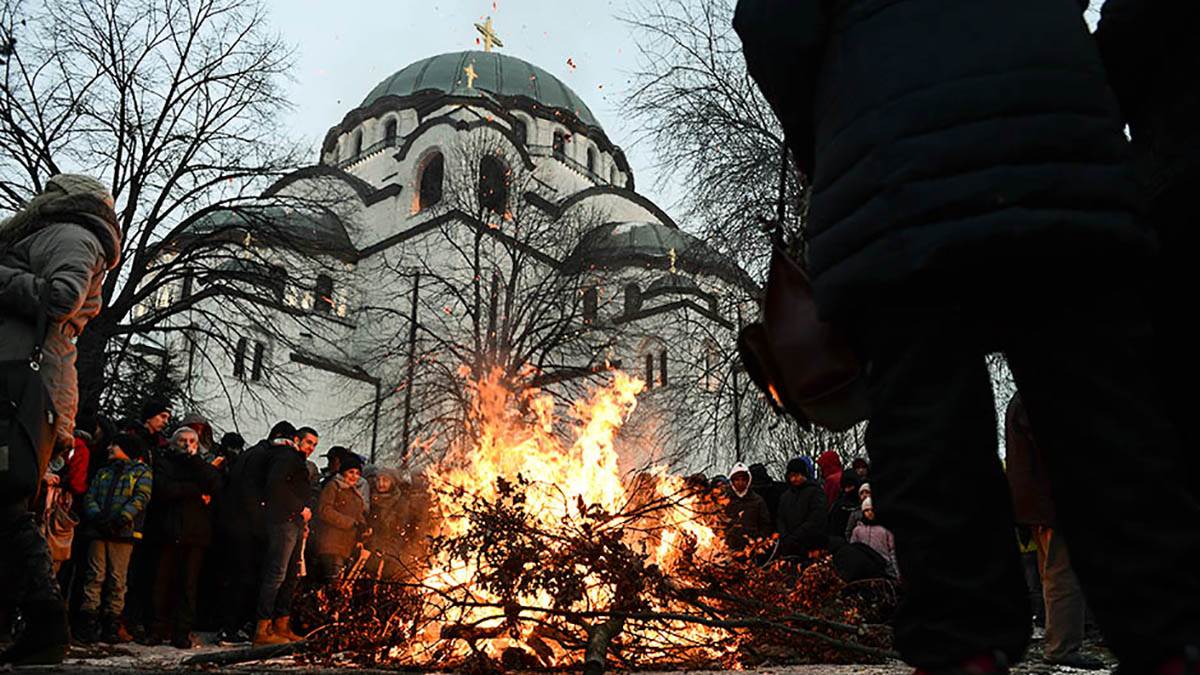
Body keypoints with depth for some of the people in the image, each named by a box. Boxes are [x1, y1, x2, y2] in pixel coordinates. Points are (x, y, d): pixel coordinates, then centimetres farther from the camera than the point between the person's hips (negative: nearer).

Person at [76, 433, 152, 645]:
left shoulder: (142, 472, 9)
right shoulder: (103, 473, 25)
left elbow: (142, 497, -5)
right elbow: (89, 496, 12)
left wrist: (123, 517, -19)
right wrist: (96, 515, -8)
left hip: (123, 532, -4)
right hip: (99, 531, 4)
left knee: (117, 579, -3)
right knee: (95, 576, -2)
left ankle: (111, 625, 1)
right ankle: (88, 624, -2)